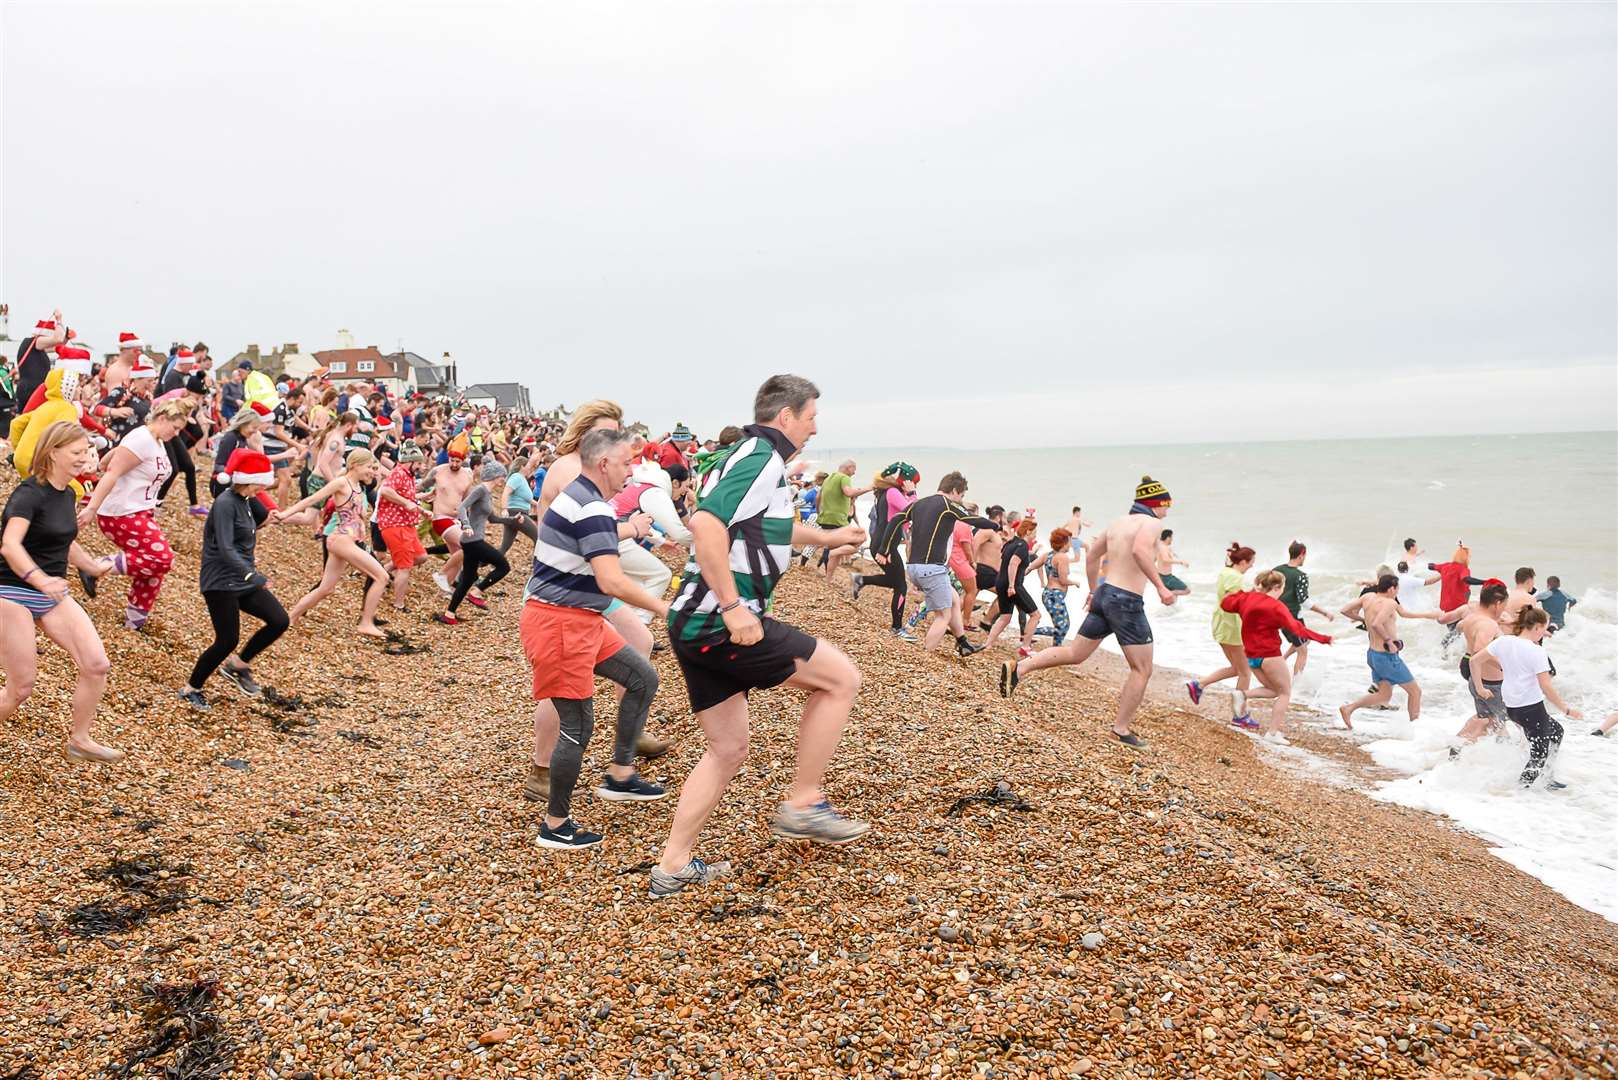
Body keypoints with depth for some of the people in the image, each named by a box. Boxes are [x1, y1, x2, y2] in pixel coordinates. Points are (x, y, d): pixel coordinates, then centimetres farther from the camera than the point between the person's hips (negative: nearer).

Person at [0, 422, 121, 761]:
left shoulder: (68, 494, 6)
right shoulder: (29, 493, -18)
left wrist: (92, 566, 27)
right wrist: (40, 579, -49)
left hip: (53, 596, 7)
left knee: (97, 665, -6)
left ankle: (78, 740, 11)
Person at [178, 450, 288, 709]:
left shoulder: (244, 500, 7)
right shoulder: (225, 503, -19)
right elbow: (225, 549, -29)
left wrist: (254, 496, 5)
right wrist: (254, 576, -37)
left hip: (243, 580, 8)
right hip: (220, 583, -8)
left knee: (279, 621, -2)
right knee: (227, 640, -5)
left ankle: (237, 664, 17)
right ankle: (191, 689, 17)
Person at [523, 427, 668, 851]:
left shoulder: (578, 497, 12)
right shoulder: (593, 509, -21)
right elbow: (612, 582, -29)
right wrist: (663, 608, -20)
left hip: (580, 620, 11)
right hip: (559, 623, -11)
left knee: (643, 677, 13)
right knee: (578, 726, -2)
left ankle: (620, 776, 20)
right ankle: (555, 826, 12)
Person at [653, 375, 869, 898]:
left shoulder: (747, 455, 21)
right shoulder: (763, 459, -11)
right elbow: (706, 523, -26)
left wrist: (827, 536, 48)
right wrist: (733, 606, -26)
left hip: (694, 624, 10)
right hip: (722, 623, -10)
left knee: (728, 750, 16)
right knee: (840, 678, 2)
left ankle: (674, 865, 18)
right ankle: (803, 805, 9)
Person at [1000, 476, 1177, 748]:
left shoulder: (1118, 523, 16)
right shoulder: (1152, 523, -9)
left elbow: (1092, 556, 23)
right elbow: (1140, 550, -30)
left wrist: (1093, 591, 33)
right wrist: (1160, 587, -27)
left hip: (1104, 594, 8)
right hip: (1127, 602, -8)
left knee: (1075, 654, 14)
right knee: (1142, 670, 5)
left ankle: (1019, 668, 1)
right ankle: (1121, 728, 7)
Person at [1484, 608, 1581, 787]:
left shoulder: (1504, 641, 1)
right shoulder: (1536, 651, -17)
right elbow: (1546, 687, -19)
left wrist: (1480, 687, 15)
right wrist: (1567, 710, -10)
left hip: (1511, 707, 8)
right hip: (1531, 708, -7)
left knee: (1556, 731, 26)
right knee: (1539, 755, 8)